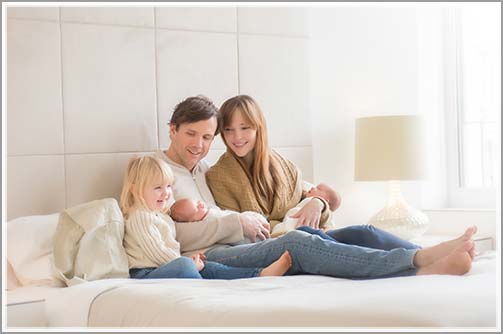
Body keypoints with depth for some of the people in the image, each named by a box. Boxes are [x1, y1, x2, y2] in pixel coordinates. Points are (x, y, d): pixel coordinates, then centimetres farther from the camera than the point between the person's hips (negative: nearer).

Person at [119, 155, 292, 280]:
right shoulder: (140, 218, -10)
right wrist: (188, 263, -12)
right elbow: (156, 251, -17)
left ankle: (261, 274, -18)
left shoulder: (161, 216, 25)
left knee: (207, 267, -6)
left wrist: (190, 261, 12)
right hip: (145, 274, -9)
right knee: (183, 265, -34)